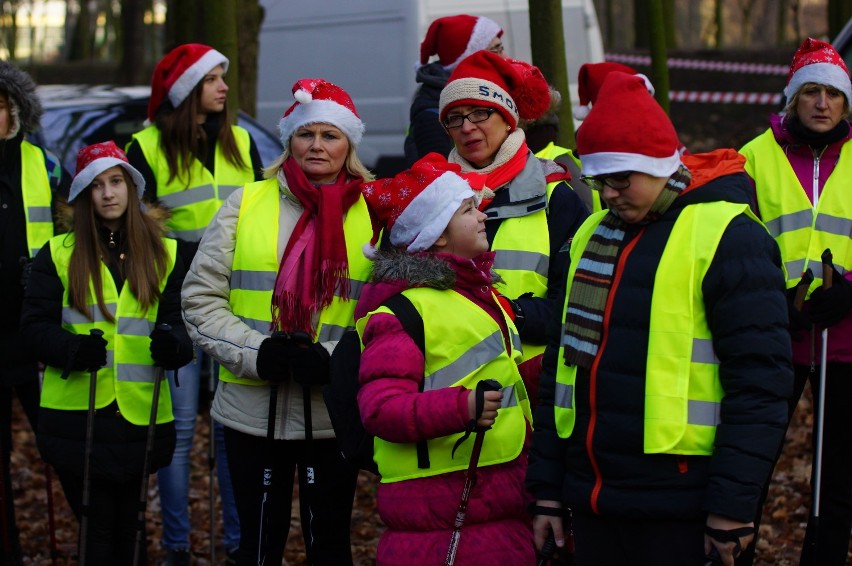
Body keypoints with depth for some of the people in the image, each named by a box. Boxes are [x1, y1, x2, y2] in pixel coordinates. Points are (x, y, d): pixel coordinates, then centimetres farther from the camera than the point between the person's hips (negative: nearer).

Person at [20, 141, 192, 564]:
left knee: (127, 526, 10)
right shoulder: (58, 253, 5)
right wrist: (73, 349, -21)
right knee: (96, 527, 2)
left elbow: (181, 320, 5)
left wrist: (172, 344, -20)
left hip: (140, 414, 1)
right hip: (75, 412, -1)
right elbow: (34, 324, -1)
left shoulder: (164, 254, 9)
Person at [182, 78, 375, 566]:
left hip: (334, 412, -1)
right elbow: (201, 298, 2)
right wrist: (255, 352, -13)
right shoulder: (247, 204, 4)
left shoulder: (374, 213, 2)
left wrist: (335, 359, -18)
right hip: (253, 410, 1)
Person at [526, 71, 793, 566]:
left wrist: (734, 505, -15)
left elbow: (760, 381, -13)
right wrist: (547, 487, 16)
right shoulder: (592, 235, 13)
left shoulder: (728, 237, -9)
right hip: (593, 503, 6)